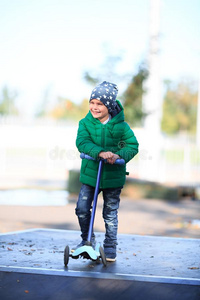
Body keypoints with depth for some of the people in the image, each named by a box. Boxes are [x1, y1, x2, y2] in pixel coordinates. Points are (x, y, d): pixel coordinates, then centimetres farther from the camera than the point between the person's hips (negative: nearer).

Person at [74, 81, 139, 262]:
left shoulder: (121, 126, -6)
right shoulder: (85, 123, -4)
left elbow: (133, 146, -6)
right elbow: (82, 142, -19)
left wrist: (119, 155, -26)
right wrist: (99, 152, -35)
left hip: (113, 177, -1)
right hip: (90, 174, 2)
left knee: (111, 213, 6)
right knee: (82, 208, -3)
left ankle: (110, 247, 22)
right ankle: (87, 240, 20)